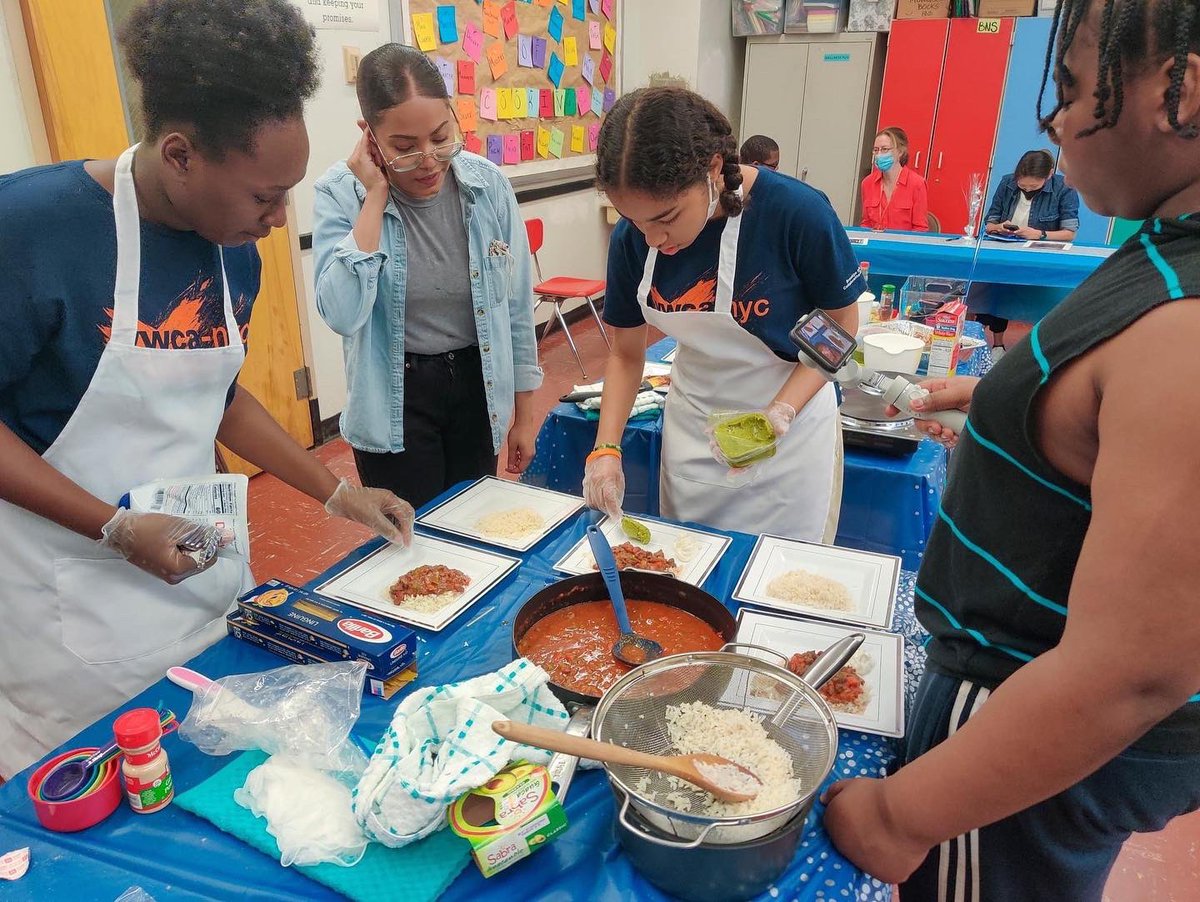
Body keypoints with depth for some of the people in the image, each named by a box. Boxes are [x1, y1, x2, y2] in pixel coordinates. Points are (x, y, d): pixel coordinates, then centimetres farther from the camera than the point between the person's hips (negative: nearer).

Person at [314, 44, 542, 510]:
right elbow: (343, 315, -27)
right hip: (396, 401, -2)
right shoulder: (341, 193, -13)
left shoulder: (488, 184, -9)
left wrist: (524, 413, 5)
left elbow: (517, 307, 0)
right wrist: (375, 196, -23)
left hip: (478, 385, 3)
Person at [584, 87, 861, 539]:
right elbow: (626, 353, -1)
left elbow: (841, 326, -10)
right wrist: (606, 448, -14)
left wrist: (781, 412, -25)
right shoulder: (632, 238, -13)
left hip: (790, 428, -3)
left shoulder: (797, 213, -25)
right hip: (692, 427, 4)